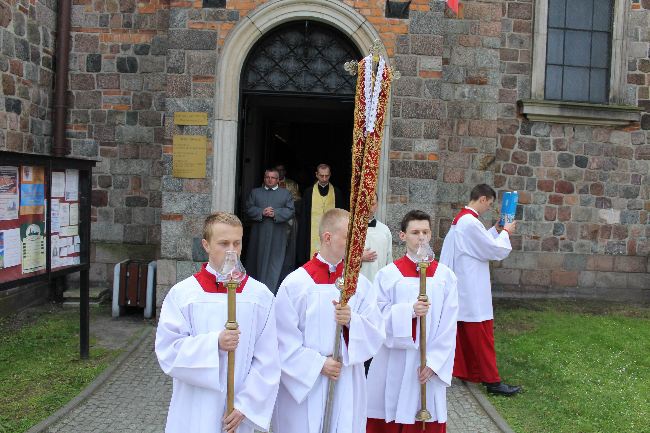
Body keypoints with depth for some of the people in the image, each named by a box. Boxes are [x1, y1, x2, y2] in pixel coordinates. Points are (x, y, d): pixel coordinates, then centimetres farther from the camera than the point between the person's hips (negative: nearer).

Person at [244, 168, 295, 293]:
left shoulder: (286, 194, 11)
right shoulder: (255, 192, 15)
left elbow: (290, 211, 0)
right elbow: (249, 209, 4)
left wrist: (275, 213, -15)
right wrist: (261, 212, -14)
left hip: (277, 235, -1)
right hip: (259, 234, 2)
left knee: (275, 263, -3)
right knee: (257, 261, 6)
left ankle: (270, 291, -1)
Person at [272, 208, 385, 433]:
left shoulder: (360, 282, 0)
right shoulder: (296, 283, -9)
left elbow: (376, 332, -2)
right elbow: (285, 339, -8)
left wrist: (352, 320, -20)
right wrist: (318, 364, -13)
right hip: (303, 385, -2)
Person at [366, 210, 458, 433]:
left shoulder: (445, 276, -1)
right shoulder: (387, 274, -4)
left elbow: (449, 326, -1)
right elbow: (378, 316, -5)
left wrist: (434, 362, -7)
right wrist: (409, 311, -20)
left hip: (429, 363, 1)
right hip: (394, 360, -1)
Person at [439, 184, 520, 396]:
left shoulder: (460, 219, 11)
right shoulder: (471, 222, -21)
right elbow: (497, 251, -17)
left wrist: (495, 230, 13)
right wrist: (505, 232, -1)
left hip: (464, 288, 10)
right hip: (472, 290, -10)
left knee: (466, 334, 17)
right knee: (482, 335, -2)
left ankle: (465, 371, 26)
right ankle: (492, 380, 7)